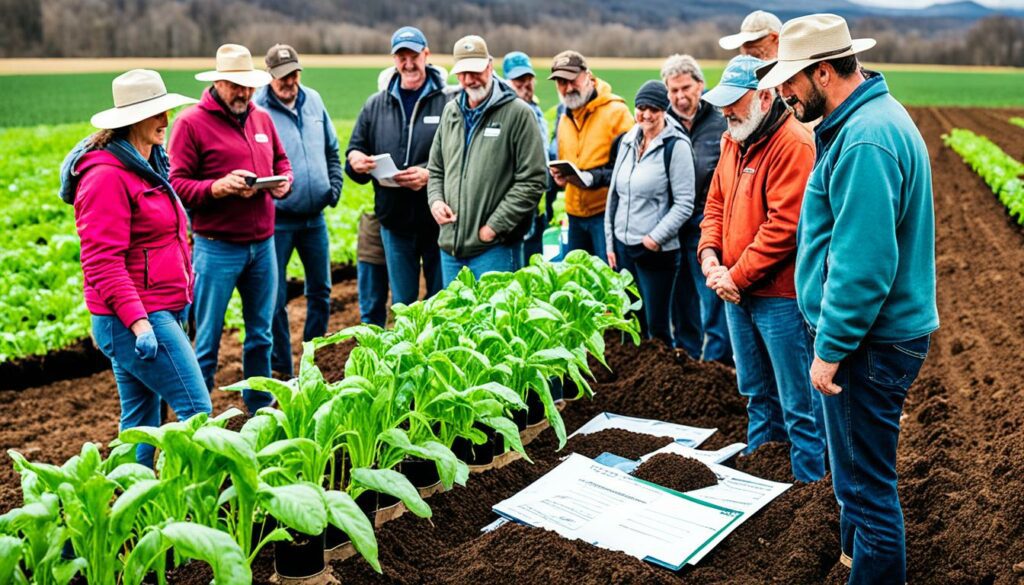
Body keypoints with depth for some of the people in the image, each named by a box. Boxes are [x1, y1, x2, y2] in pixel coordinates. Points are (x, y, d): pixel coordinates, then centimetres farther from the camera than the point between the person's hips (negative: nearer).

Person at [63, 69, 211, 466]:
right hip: (132, 319, -10)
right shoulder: (107, 175, -16)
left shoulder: (148, 164, 15)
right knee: (196, 410, -8)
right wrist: (138, 322, -27)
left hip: (158, 313, 10)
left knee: (141, 424, 15)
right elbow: (102, 263, -21)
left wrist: (181, 297, 23)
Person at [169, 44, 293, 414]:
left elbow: (281, 161, 23)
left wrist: (284, 182, 1)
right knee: (207, 342, 2)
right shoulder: (191, 122, -6)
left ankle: (261, 410, 29)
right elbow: (176, 184, -9)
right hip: (216, 247, -6)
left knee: (261, 334, 15)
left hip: (262, 244, 6)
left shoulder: (262, 118, 12)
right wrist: (218, 187, -23)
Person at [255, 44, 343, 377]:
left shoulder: (313, 100, 7)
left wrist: (334, 187, 6)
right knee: (275, 298, 2)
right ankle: (281, 368, 15)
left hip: (315, 216, 5)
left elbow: (331, 150, 16)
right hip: (276, 219, -5)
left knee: (320, 290, 14)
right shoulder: (256, 109, -9)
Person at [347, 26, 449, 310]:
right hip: (394, 220, 4)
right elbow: (355, 151, 14)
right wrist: (355, 161, -8)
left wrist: (430, 175, -25)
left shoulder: (449, 102, -5)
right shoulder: (375, 105, 10)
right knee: (402, 305, 14)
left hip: (437, 220, -4)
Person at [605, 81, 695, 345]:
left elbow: (684, 203, -12)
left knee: (656, 326, 2)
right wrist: (610, 243, 12)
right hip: (623, 246, 6)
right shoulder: (628, 141, 9)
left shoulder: (676, 145, -10)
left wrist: (656, 237, -15)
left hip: (656, 251, -6)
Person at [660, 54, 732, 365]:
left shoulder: (720, 124, -4)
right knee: (680, 294, 16)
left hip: (704, 224, -4)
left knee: (712, 297, 2)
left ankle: (717, 357, 14)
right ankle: (686, 352, 31)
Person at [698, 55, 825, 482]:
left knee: (798, 401, 4)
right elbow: (716, 202, 15)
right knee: (756, 391, 22)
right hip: (737, 292, 9)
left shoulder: (793, 144, -17)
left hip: (780, 296, -9)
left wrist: (737, 276, -17)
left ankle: (808, 482, 17)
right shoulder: (734, 140, 11)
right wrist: (709, 253, -2)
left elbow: (783, 226, -23)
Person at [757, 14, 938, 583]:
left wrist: (831, 349, -18)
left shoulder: (865, 141, -23)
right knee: (858, 474, 23)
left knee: (866, 484, 3)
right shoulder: (871, 116, 11)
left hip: (870, 343, -11)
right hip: (876, 334, 11)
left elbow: (863, 264, -26)